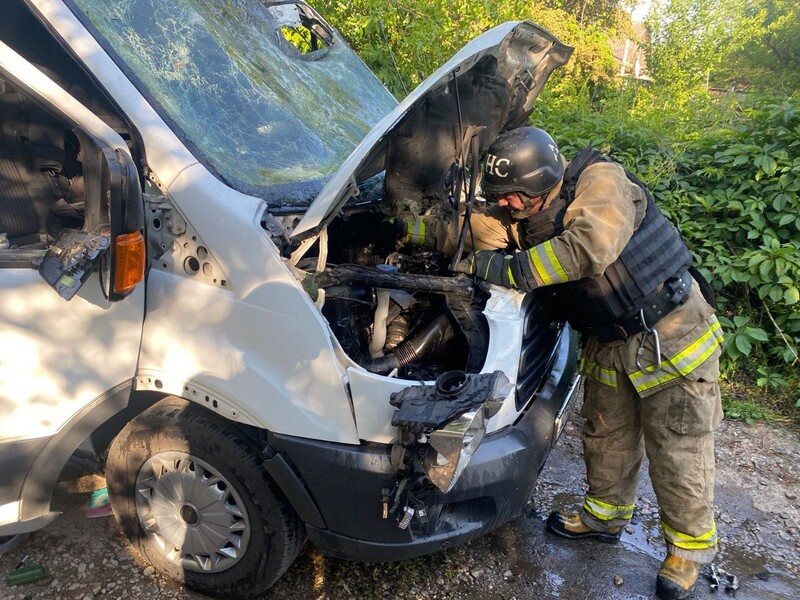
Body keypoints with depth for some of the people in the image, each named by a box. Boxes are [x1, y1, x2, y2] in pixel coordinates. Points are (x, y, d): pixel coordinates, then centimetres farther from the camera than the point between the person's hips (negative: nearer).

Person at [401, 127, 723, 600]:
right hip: (611, 346, 7)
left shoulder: (601, 181, -23)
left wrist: (503, 268, -34)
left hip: (672, 334, -7)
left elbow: (589, 247, -39)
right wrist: (413, 230, -3)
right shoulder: (523, 214, 0)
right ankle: (605, 517, 40)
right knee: (606, 438, 18)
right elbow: (472, 229, 9)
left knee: (678, 453, 4)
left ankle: (691, 547, 26)